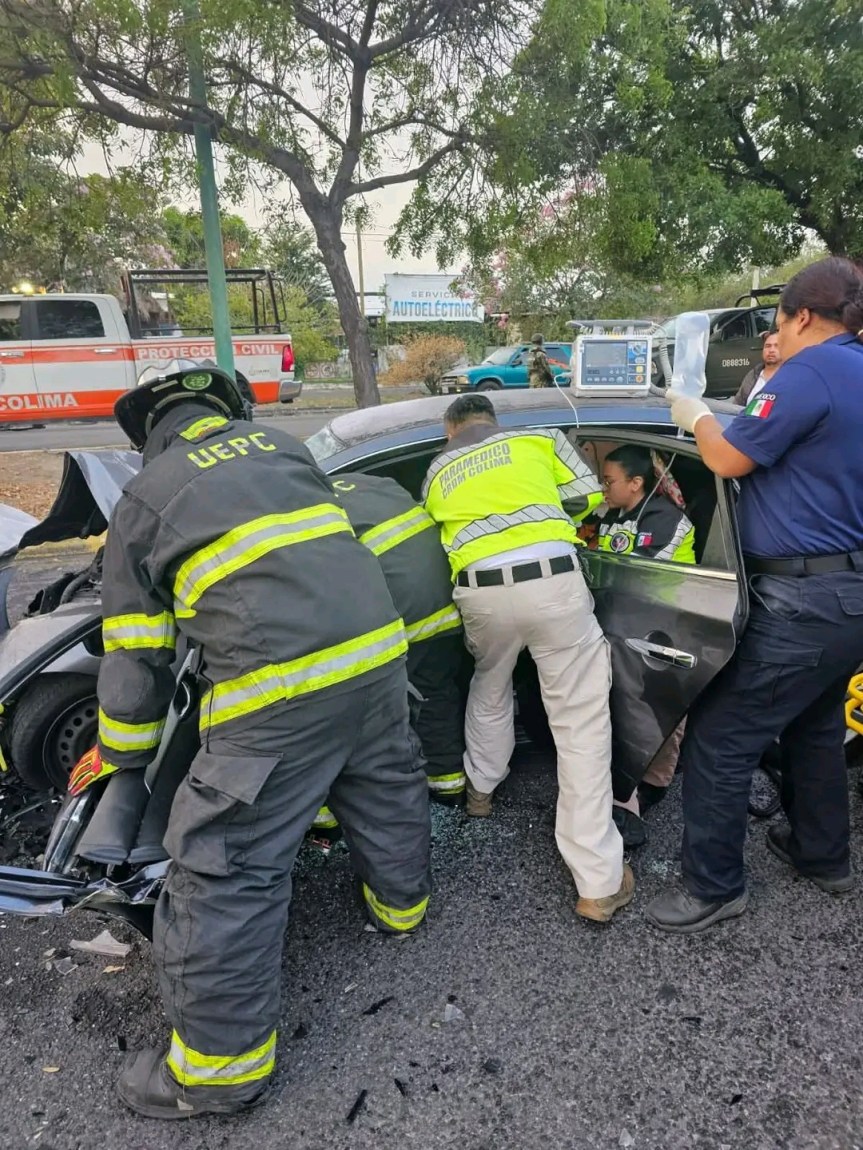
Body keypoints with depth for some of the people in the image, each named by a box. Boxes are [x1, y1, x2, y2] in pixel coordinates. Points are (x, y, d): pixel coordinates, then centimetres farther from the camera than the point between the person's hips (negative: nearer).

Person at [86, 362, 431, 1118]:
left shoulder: (143, 499, 10)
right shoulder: (281, 443, 20)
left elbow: (136, 652, 12)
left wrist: (121, 753, 25)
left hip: (279, 684, -6)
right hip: (376, 644, 6)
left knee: (227, 866, 7)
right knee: (386, 782, 29)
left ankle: (221, 1064, 21)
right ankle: (399, 902, 53)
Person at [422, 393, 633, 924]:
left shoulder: (438, 470, 25)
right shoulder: (539, 437, 20)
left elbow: (438, 537, 22)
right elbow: (588, 495, 17)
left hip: (481, 589, 3)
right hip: (551, 578, -2)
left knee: (489, 690, 32)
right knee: (582, 722, 3)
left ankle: (481, 788, 51)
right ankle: (600, 883, 6)